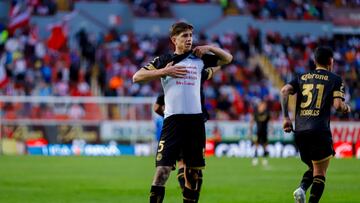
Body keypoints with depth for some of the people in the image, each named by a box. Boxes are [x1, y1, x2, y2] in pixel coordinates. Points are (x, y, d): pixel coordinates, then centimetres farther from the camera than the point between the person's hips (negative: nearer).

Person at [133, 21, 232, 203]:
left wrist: (209, 48, 7)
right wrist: (164, 71, -10)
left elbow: (227, 58, 24)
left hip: (196, 120, 4)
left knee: (193, 171, 8)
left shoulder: (199, 58, 14)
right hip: (173, 119, -4)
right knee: (162, 169, -13)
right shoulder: (164, 60, 6)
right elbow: (137, 77, 0)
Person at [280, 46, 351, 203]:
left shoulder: (302, 77, 17)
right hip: (320, 131, -5)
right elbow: (338, 105, -7)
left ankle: (301, 189, -6)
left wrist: (286, 117, 2)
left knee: (313, 168, 23)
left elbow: (285, 90, 0)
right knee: (320, 174, 1)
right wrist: (347, 108, 16)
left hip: (299, 131, 5)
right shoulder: (335, 79, 5)